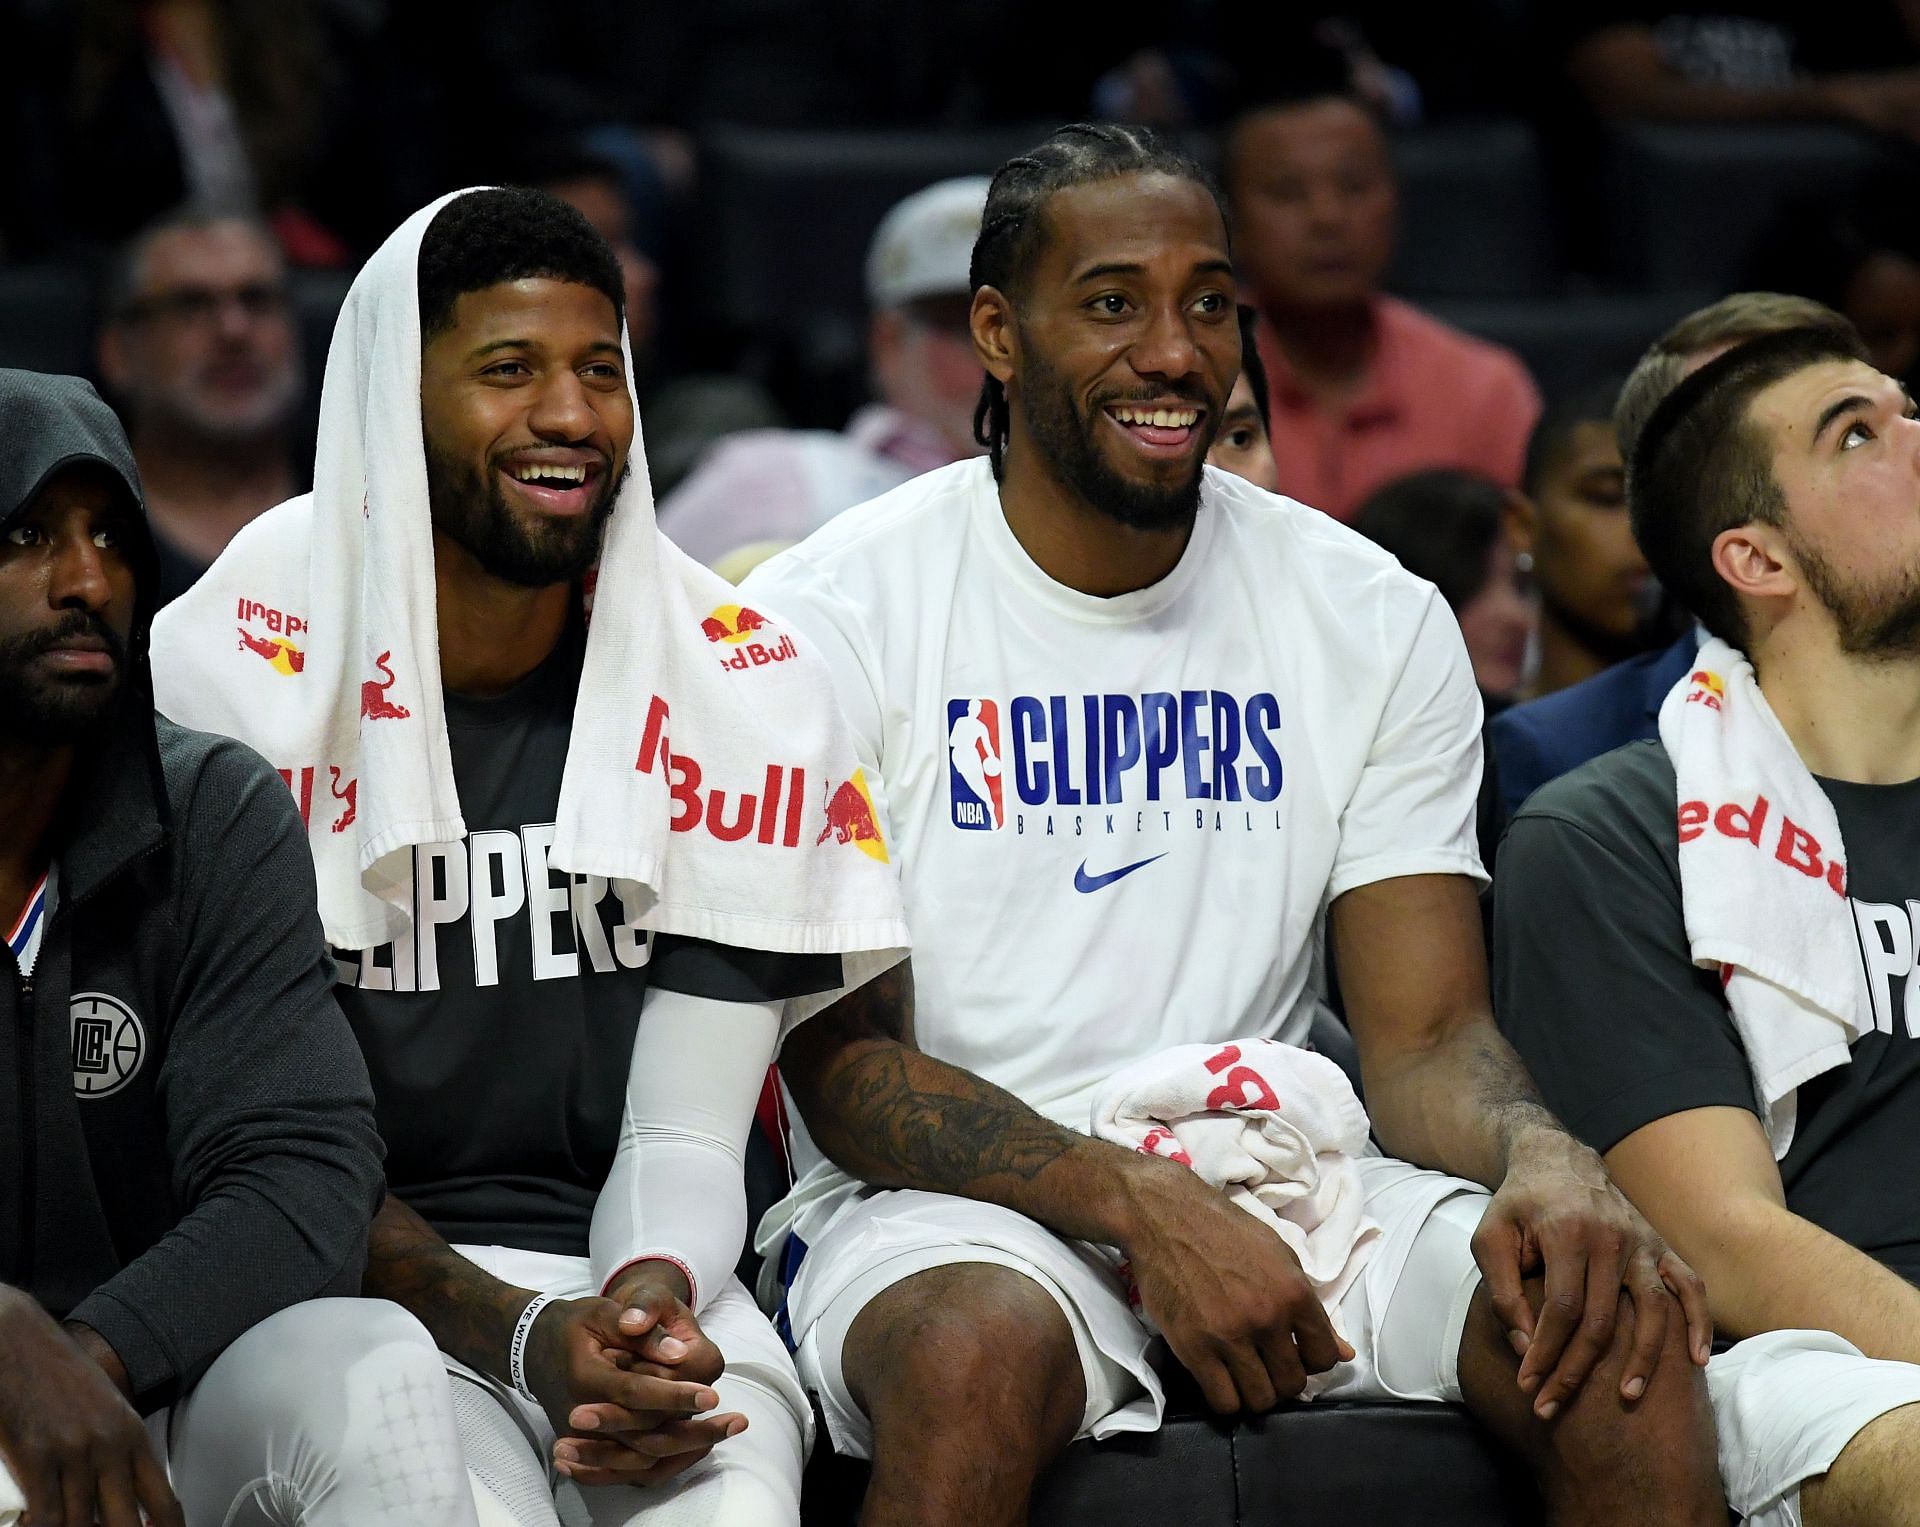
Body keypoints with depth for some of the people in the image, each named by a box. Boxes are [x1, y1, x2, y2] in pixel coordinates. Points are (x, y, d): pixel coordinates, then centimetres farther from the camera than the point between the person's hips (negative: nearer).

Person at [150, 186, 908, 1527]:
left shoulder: (741, 694, 7)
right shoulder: (228, 678, -2)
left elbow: (687, 1131, 5)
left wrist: (652, 1299, -19)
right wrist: (513, 1331, -19)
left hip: (632, 1277, 2)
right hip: (336, 1291, -2)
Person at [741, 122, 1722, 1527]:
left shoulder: (1378, 621, 8)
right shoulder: (831, 618, -3)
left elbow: (1430, 1035, 4)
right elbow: (841, 1062, -8)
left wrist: (1546, 1159, -22)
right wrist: (1137, 1203, -24)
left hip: (1279, 1181, 3)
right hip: (952, 1205, -3)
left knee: (1628, 1335, -25)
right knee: (977, 1353, -39)